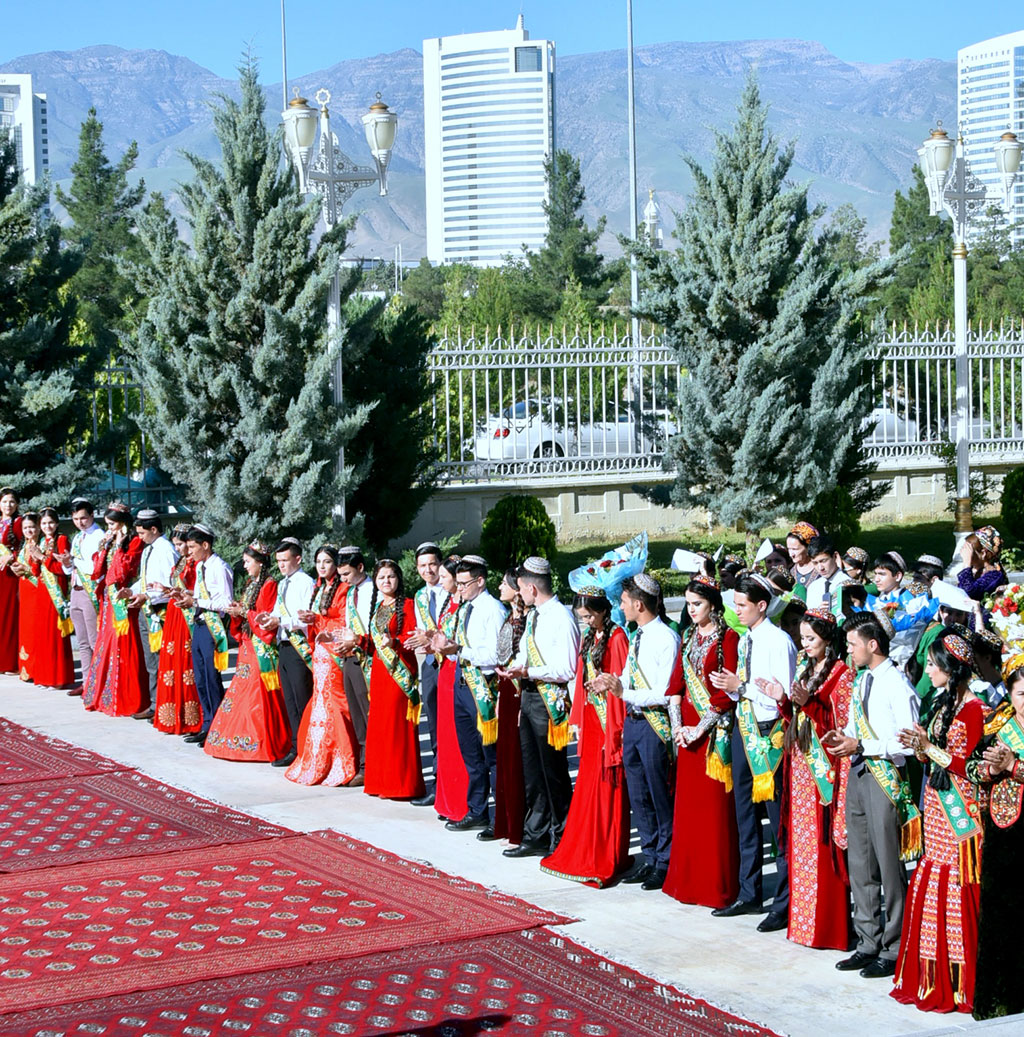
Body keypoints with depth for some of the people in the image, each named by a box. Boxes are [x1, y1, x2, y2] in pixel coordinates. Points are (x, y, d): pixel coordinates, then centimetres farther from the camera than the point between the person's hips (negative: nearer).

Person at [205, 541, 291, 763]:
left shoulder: (269, 586, -10)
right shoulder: (251, 584, 17)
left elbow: (267, 619, -15)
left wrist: (244, 612, -16)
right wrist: (236, 612, 0)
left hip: (261, 648, -9)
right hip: (247, 645, 9)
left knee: (258, 695, -9)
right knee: (241, 691, 7)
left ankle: (260, 743, -5)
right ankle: (241, 740, 11)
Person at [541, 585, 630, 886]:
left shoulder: (616, 638, -11)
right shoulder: (588, 638, 14)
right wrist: (577, 719, 13)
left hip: (609, 720, -8)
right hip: (590, 719, 8)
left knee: (608, 788, -3)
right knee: (587, 786, 11)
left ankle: (608, 858, 2)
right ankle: (584, 853, 18)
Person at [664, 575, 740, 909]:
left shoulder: (727, 638, -8)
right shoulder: (688, 638, 14)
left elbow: (727, 692, -13)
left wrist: (701, 728, -15)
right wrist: (677, 725, -1)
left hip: (714, 732, -7)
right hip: (687, 731, 7)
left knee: (715, 809, -4)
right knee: (688, 806, 9)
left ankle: (717, 884, 1)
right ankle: (688, 880, 16)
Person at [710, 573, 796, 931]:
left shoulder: (778, 641, -13)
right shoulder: (745, 640, 12)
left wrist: (742, 686, -18)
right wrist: (730, 687, -1)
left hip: (769, 733, -9)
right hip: (744, 728, 9)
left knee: (778, 820, -3)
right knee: (745, 814, 15)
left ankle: (784, 903, 2)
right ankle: (749, 893, 25)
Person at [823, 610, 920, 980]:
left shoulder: (897, 685, -13)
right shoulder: (861, 682, 13)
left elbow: (908, 742, -17)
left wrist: (861, 746, -18)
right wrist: (842, 738, 2)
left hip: (886, 779, -9)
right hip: (858, 775, 9)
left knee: (889, 866, -3)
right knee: (860, 863, 12)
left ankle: (894, 950, 5)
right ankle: (868, 944, 21)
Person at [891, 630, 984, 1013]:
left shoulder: (972, 709, -12)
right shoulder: (943, 704, 14)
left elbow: (967, 764, -15)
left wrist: (928, 747, -17)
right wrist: (919, 749, -2)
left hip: (959, 811, -9)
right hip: (936, 805, 9)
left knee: (954, 890, -6)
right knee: (926, 886, 9)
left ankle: (955, 985, 0)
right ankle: (930, 978, 16)